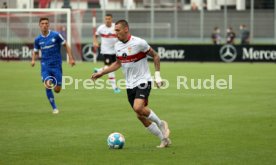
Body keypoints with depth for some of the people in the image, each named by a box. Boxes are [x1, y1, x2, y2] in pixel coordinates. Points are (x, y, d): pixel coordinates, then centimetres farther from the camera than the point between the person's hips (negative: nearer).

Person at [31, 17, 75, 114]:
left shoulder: (55, 35, -5)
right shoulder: (38, 39, 3)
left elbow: (66, 46, 3)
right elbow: (35, 52, 16)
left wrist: (71, 58, -4)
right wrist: (33, 60, -5)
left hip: (56, 65, -1)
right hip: (45, 66, 1)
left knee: (57, 90, -2)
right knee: (48, 86, -20)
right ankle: (54, 108, -4)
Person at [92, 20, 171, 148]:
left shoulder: (139, 43, -15)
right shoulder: (117, 46, 5)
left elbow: (155, 56, -5)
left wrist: (157, 75, -10)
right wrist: (101, 73, 16)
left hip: (143, 81, -7)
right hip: (130, 85, 7)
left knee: (138, 108, -28)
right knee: (140, 116, 5)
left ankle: (160, 124, -2)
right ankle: (164, 140, 17)